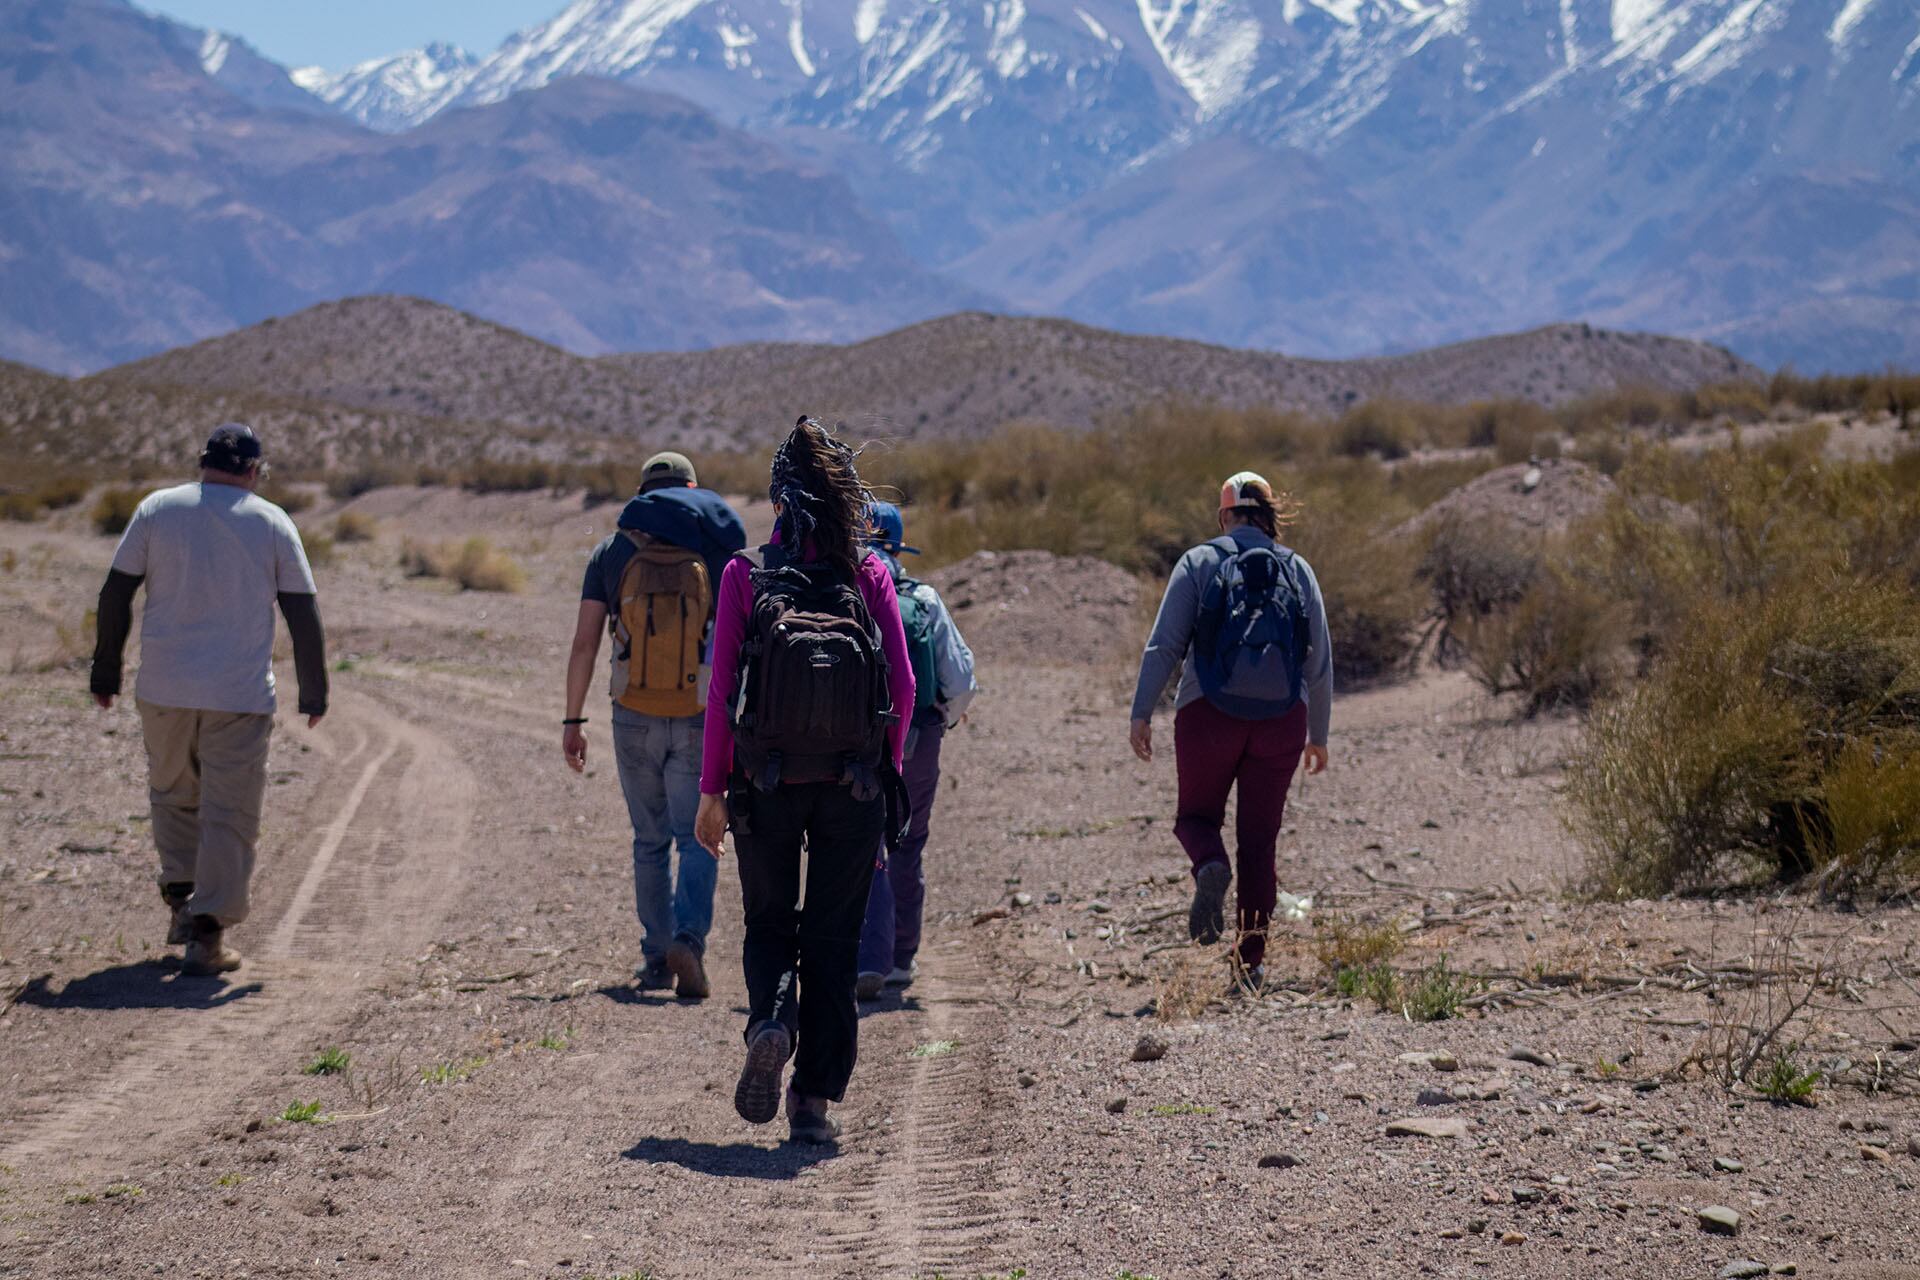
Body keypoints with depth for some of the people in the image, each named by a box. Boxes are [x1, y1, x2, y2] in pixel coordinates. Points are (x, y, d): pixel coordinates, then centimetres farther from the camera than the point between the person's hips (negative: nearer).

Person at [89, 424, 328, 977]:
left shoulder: (157, 509, 3)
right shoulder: (273, 522, 1)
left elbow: (115, 594, 2)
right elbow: (303, 614, 1)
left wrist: (105, 669, 10)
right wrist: (314, 690, 9)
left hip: (163, 690, 2)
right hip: (241, 696, -2)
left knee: (173, 795, 22)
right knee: (229, 815, 3)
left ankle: (181, 902, 17)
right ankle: (207, 935, -1)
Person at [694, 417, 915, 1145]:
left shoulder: (746, 575, -3)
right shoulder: (869, 573, -1)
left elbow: (724, 687, -5)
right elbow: (902, 684, -4)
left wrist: (712, 788, 1)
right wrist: (887, 768, 11)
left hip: (767, 779, 0)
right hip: (854, 783, 0)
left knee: (769, 925, 17)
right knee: (833, 937, 10)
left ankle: (771, 1018, -14)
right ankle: (815, 1100, 8)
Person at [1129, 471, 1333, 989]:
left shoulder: (1199, 563, 2)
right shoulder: (1297, 570, 10)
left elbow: (1164, 645, -5)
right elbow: (1320, 664, 11)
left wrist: (1141, 713, -4)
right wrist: (1319, 735, 18)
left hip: (1209, 715, -2)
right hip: (1281, 719, 2)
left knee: (1197, 815, 17)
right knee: (1259, 840, 9)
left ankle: (1210, 867, -18)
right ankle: (1251, 963, 5)